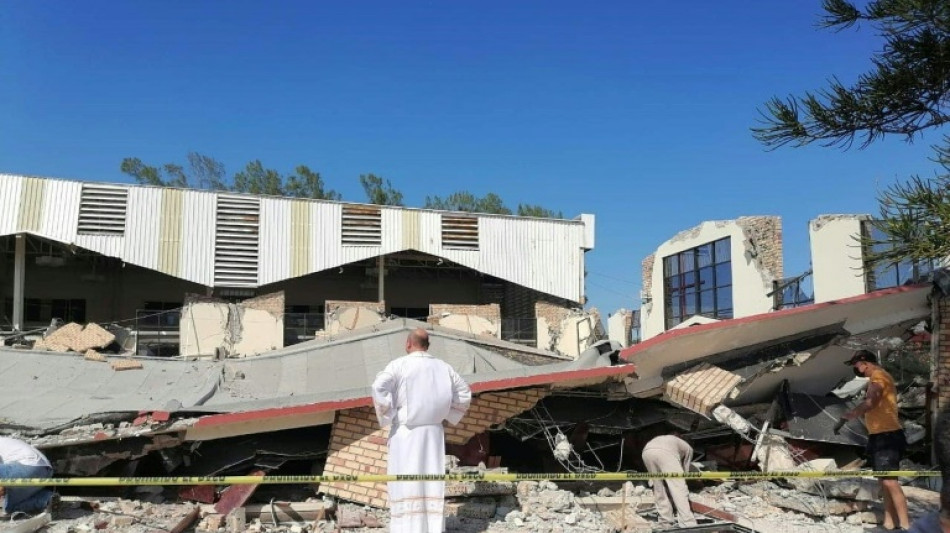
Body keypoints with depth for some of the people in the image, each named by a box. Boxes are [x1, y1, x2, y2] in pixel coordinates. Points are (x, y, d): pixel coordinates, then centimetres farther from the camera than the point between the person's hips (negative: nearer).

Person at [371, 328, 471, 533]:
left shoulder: (398, 365, -8)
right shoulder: (443, 367, 7)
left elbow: (379, 387, -23)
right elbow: (464, 393, 13)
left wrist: (388, 416, -11)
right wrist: (447, 415, 17)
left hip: (405, 432, -4)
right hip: (433, 432, 4)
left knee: (406, 483, 0)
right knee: (431, 482, 8)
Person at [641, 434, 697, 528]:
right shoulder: (688, 448, 36)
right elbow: (685, 471, 33)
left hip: (647, 451, 5)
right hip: (665, 451, -5)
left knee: (659, 488, 19)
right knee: (679, 489, -1)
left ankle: (666, 521, 18)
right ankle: (688, 524, -8)